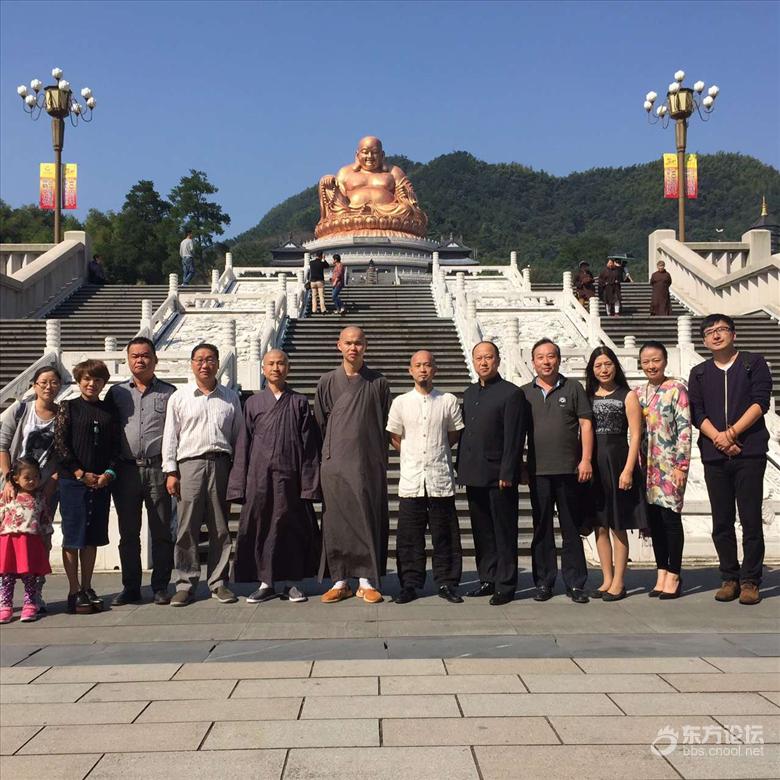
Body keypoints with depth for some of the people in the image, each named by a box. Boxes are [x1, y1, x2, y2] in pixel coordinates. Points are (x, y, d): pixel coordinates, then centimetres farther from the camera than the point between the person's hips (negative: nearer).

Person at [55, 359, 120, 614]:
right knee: (73, 536, 0)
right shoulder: (68, 407, 1)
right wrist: (81, 473, -11)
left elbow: (116, 447, 9)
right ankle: (74, 592, 8)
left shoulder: (110, 411, 10)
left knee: (93, 536, 9)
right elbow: (60, 442, -5)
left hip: (101, 481, 3)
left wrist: (108, 473, -7)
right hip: (72, 480, -3)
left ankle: (87, 588, 19)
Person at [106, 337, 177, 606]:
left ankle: (161, 586, 11)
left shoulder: (169, 393, 7)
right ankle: (130, 587, 16)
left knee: (161, 531, 2)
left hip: (158, 468, -2)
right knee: (128, 532, 7)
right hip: (126, 470, 2)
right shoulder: (116, 392, 13)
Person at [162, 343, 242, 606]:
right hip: (189, 464, -1)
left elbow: (238, 435, 12)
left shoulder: (231, 397, 13)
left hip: (221, 464, 1)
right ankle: (186, 584, 7)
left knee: (220, 528, 4)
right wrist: (170, 471, 1)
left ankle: (218, 582, 12)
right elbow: (170, 436, 8)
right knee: (187, 527, -2)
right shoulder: (179, 397, 11)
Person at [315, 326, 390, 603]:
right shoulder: (327, 382, 7)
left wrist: (380, 458, 7)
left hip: (369, 464, 0)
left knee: (368, 520, 1)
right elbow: (320, 424, 11)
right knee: (335, 522, 2)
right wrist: (330, 451, 8)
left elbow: (385, 425, 9)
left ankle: (367, 580, 9)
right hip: (335, 463, 1)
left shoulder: (378, 383, 6)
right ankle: (340, 580, 12)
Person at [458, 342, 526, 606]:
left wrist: (507, 473, -16)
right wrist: (462, 469, 12)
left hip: (498, 475, -7)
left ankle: (505, 585, 9)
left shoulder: (511, 393, -6)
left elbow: (514, 438, -11)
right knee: (481, 531, 12)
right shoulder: (469, 393, 15)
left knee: (504, 532, 2)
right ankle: (488, 579, 22)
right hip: (474, 475, 7)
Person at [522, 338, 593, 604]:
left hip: (569, 470, -1)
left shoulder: (573, 388, 5)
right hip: (537, 471, 2)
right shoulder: (524, 393, 10)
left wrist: (586, 460, -7)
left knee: (571, 529, 4)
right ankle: (544, 582, 15)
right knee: (541, 529, 7)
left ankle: (575, 583, 11)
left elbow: (586, 424, 2)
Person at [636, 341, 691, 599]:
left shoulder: (676, 390, -5)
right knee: (653, 519, 8)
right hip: (646, 465, 5)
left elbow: (684, 429, -9)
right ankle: (662, 573, 17)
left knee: (670, 518, -3)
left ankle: (673, 576, 7)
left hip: (670, 464, -5)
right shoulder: (637, 393, 11)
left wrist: (681, 465, -14)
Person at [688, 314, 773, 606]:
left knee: (751, 519, -3)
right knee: (721, 521, 5)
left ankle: (750, 581, 5)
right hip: (714, 455, 3)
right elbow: (696, 413, 5)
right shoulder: (699, 373, 15)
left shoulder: (754, 364, 7)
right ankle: (729, 578, 14)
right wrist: (718, 438, -12)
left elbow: (760, 402, -4)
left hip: (749, 453, -3)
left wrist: (732, 433, -14)